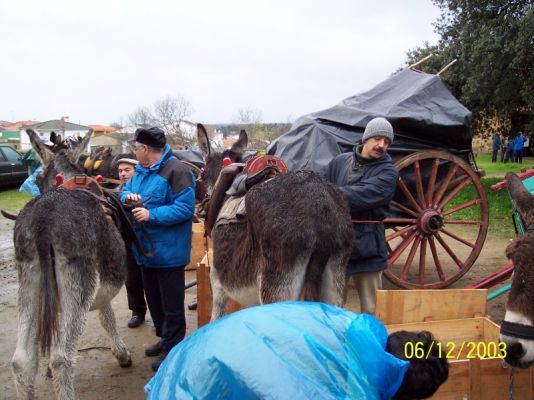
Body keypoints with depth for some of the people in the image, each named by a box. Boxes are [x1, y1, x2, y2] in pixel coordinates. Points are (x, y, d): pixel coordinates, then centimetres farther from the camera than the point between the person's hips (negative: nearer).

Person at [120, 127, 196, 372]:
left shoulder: (176, 171, -19)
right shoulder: (141, 171, 9)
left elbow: (185, 208, -24)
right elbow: (126, 190, 20)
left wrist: (152, 215, -27)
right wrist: (128, 196, -5)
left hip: (168, 251, -9)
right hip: (146, 249, 9)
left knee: (171, 304, 5)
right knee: (153, 298, 22)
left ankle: (173, 348, 19)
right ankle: (164, 337, 39)